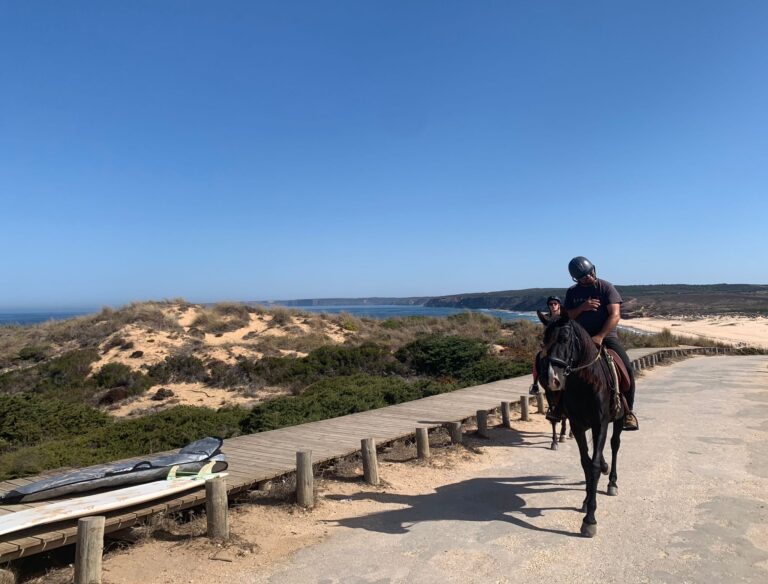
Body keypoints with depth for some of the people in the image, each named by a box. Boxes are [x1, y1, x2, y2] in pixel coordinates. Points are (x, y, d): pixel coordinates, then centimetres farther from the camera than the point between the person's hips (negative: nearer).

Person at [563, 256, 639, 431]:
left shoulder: (606, 287, -4)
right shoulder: (572, 292, 6)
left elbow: (615, 315, -13)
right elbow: (566, 317, 4)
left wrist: (600, 337, -23)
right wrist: (582, 308, -15)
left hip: (606, 336, -2)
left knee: (626, 368, -22)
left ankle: (628, 411, -8)